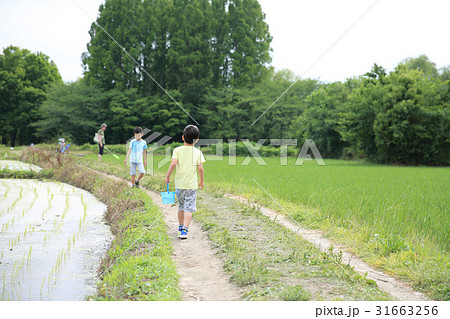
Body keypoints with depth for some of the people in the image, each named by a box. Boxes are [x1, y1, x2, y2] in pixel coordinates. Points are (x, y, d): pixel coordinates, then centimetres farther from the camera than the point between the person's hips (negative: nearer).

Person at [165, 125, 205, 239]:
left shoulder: (177, 150, -2)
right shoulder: (198, 152, -2)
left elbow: (173, 163, -14)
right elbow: (200, 168, -6)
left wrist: (167, 176, -3)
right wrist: (201, 181, 8)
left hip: (179, 183, 2)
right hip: (192, 184, -2)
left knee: (181, 206, 19)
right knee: (189, 208, -2)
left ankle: (180, 227, 32)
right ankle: (184, 230, -14)